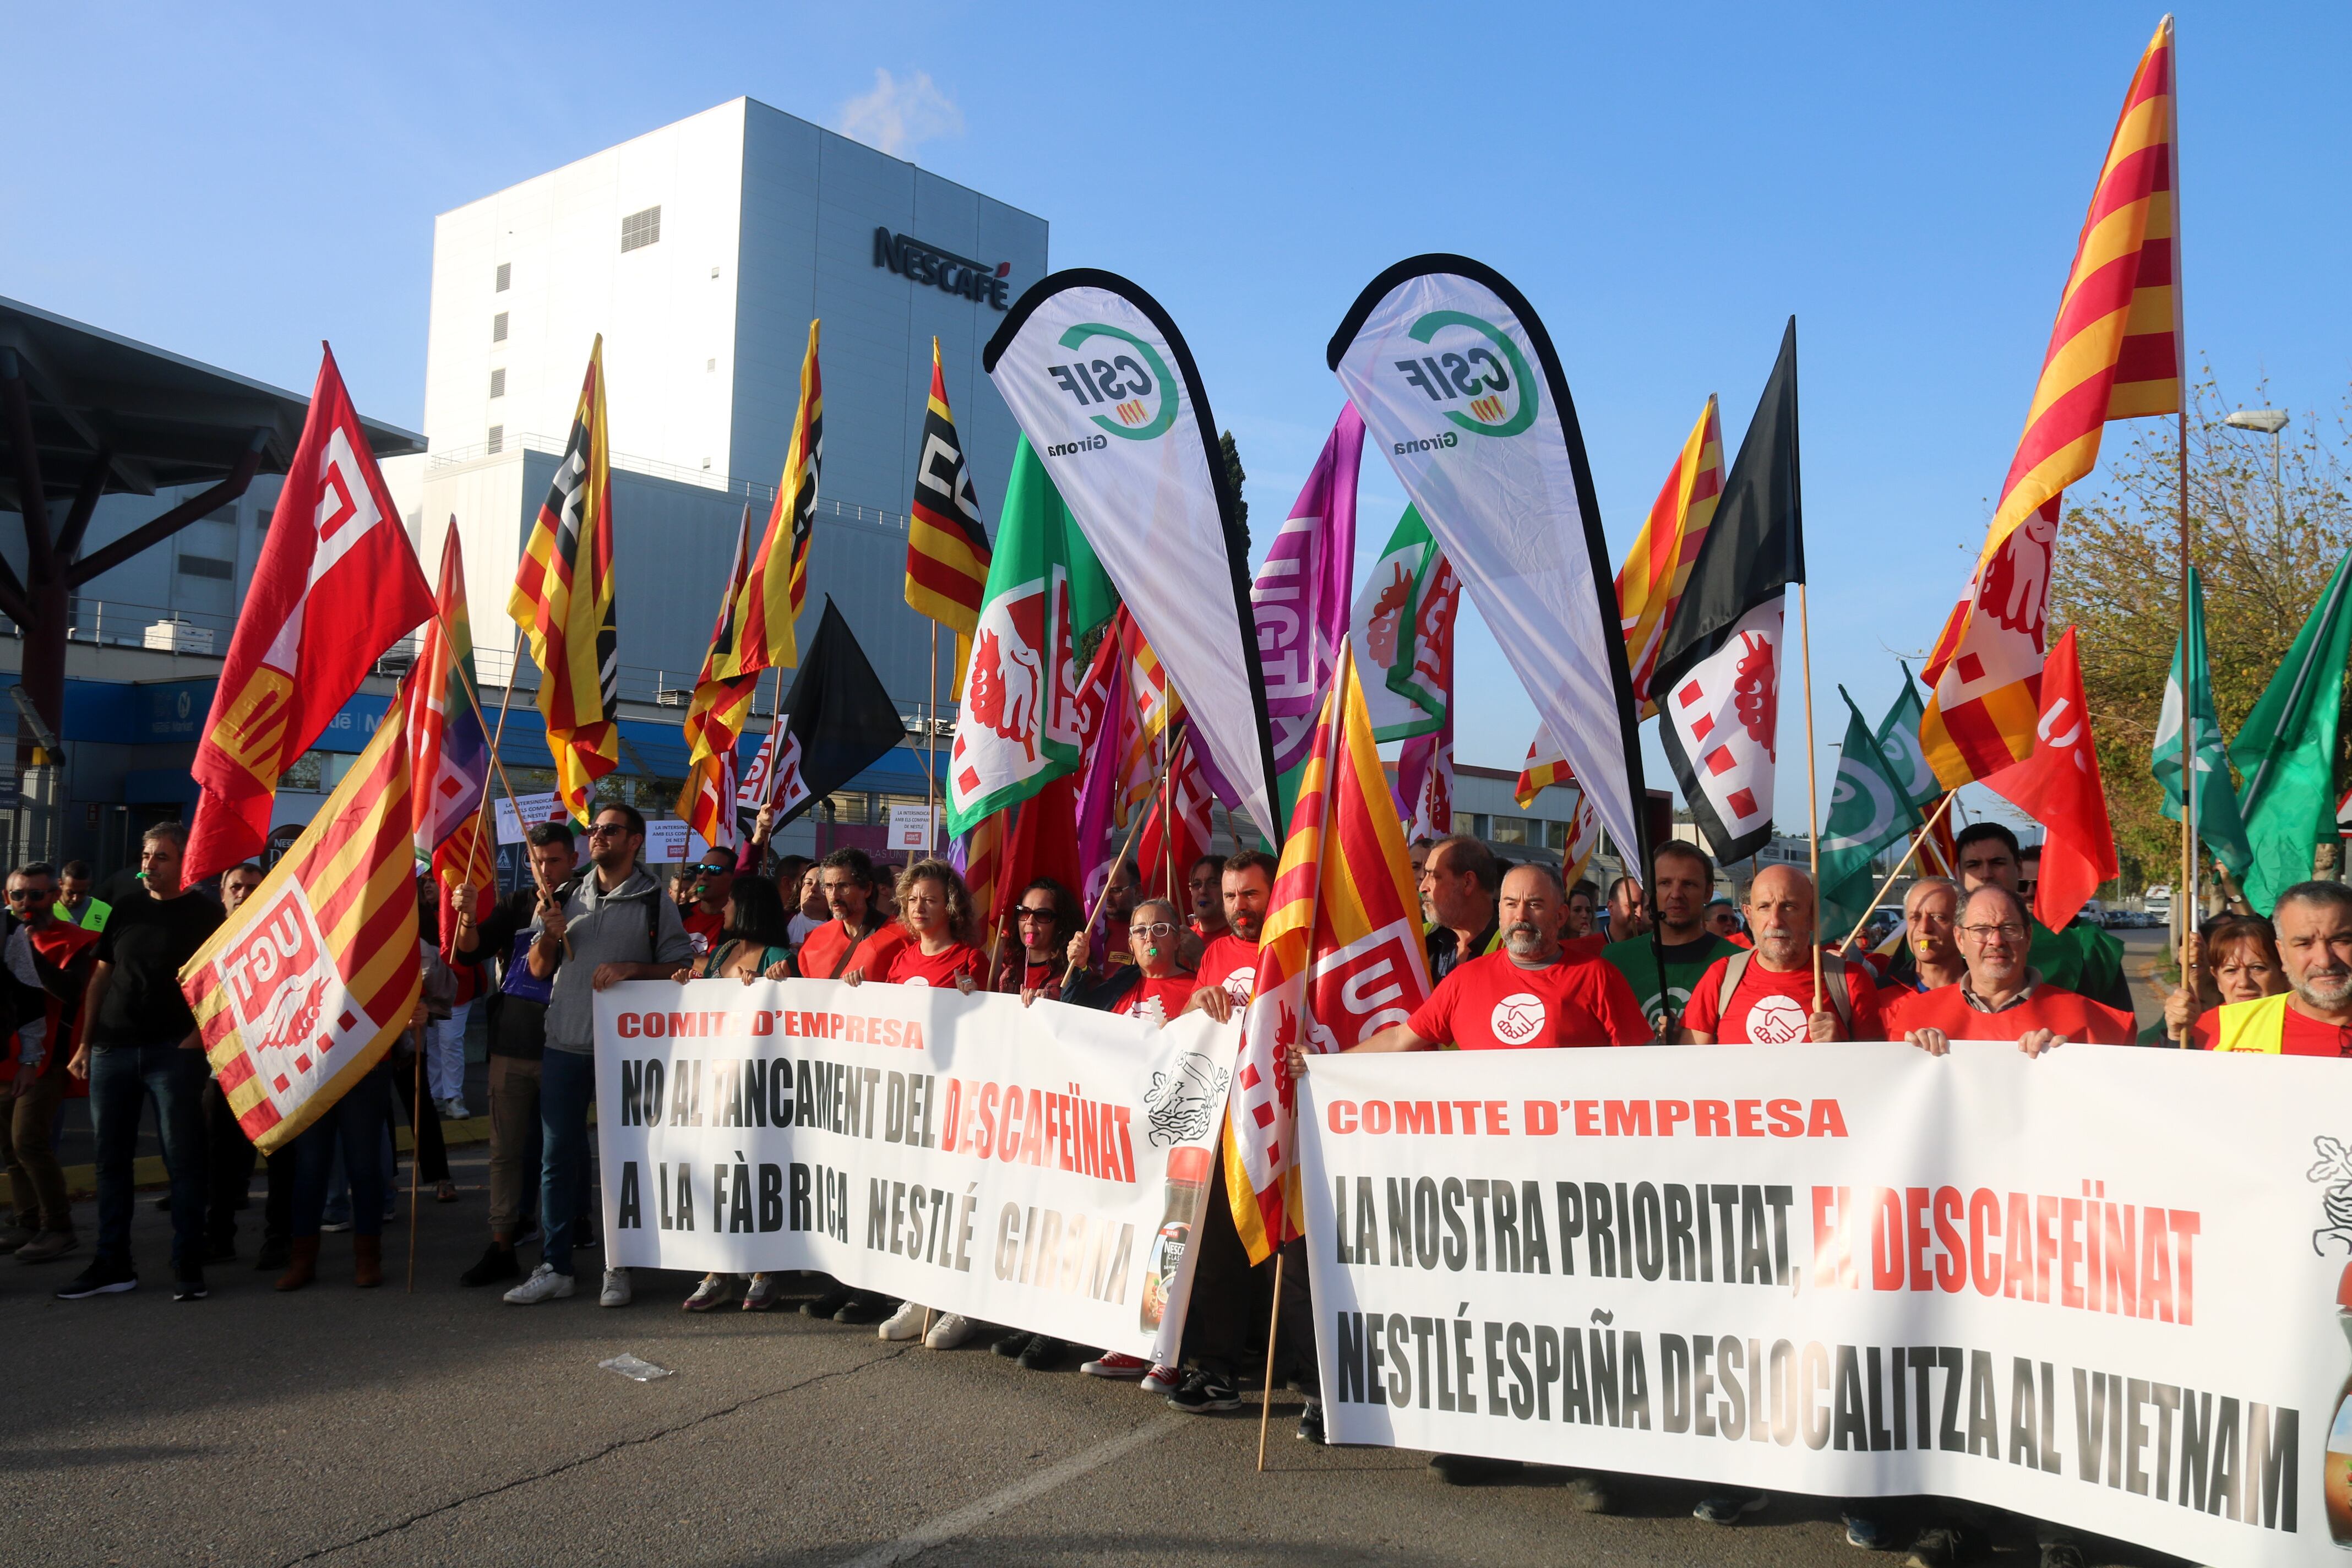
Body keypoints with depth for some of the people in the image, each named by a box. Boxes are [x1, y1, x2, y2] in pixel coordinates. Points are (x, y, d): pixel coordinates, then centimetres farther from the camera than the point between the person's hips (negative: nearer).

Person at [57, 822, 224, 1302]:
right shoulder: (126, 911, 14)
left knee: (183, 1159, -3)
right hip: (112, 1050, 5)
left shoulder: (204, 913, -1)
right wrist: (85, 1043, 10)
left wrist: (198, 1033, -15)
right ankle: (112, 1264, 18)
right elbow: (101, 978, 16)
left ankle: (187, 1266, 3)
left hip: (174, 1051, -5)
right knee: (111, 1158, 9)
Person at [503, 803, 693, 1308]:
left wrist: (630, 968, -16)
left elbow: (680, 968, -2)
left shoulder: (654, 901, 0)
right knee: (557, 1155, 5)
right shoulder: (566, 893, 12)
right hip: (564, 1043, 4)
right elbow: (539, 968, 13)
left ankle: (618, 1269, 14)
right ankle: (554, 1268, 13)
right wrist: (550, 934, -6)